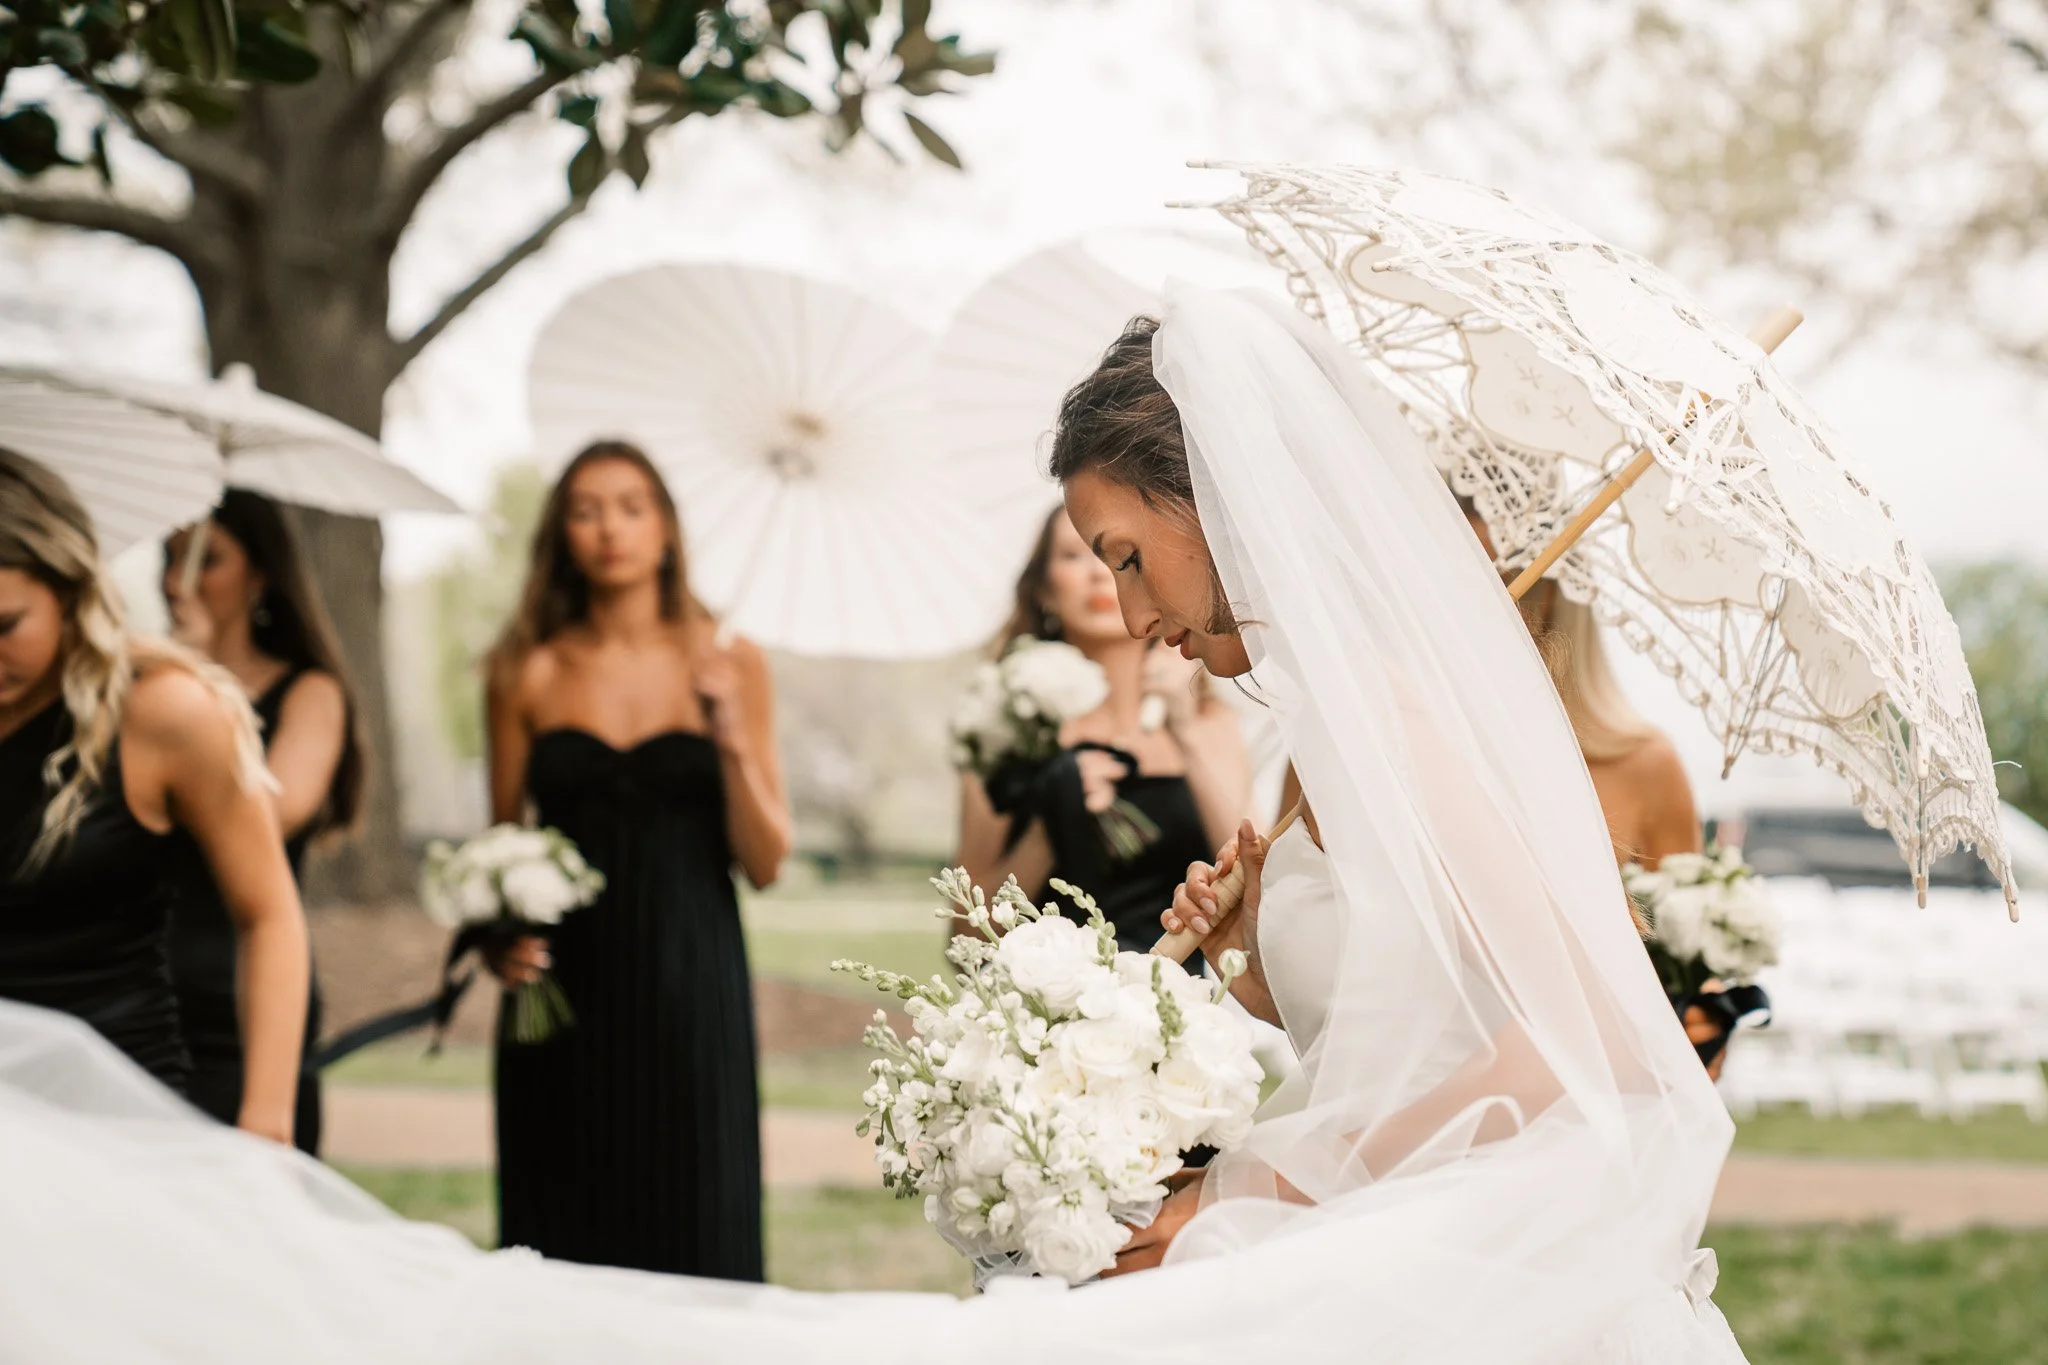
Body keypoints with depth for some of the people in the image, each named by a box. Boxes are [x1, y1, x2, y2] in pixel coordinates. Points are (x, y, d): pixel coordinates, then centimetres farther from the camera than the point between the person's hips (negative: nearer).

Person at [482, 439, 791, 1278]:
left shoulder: (729, 667, 4)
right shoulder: (531, 675, 5)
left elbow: (765, 863, 3)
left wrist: (732, 743, -11)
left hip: (688, 987, 0)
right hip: (565, 988, 0)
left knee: (694, 1237, 0)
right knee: (566, 1240, 2)